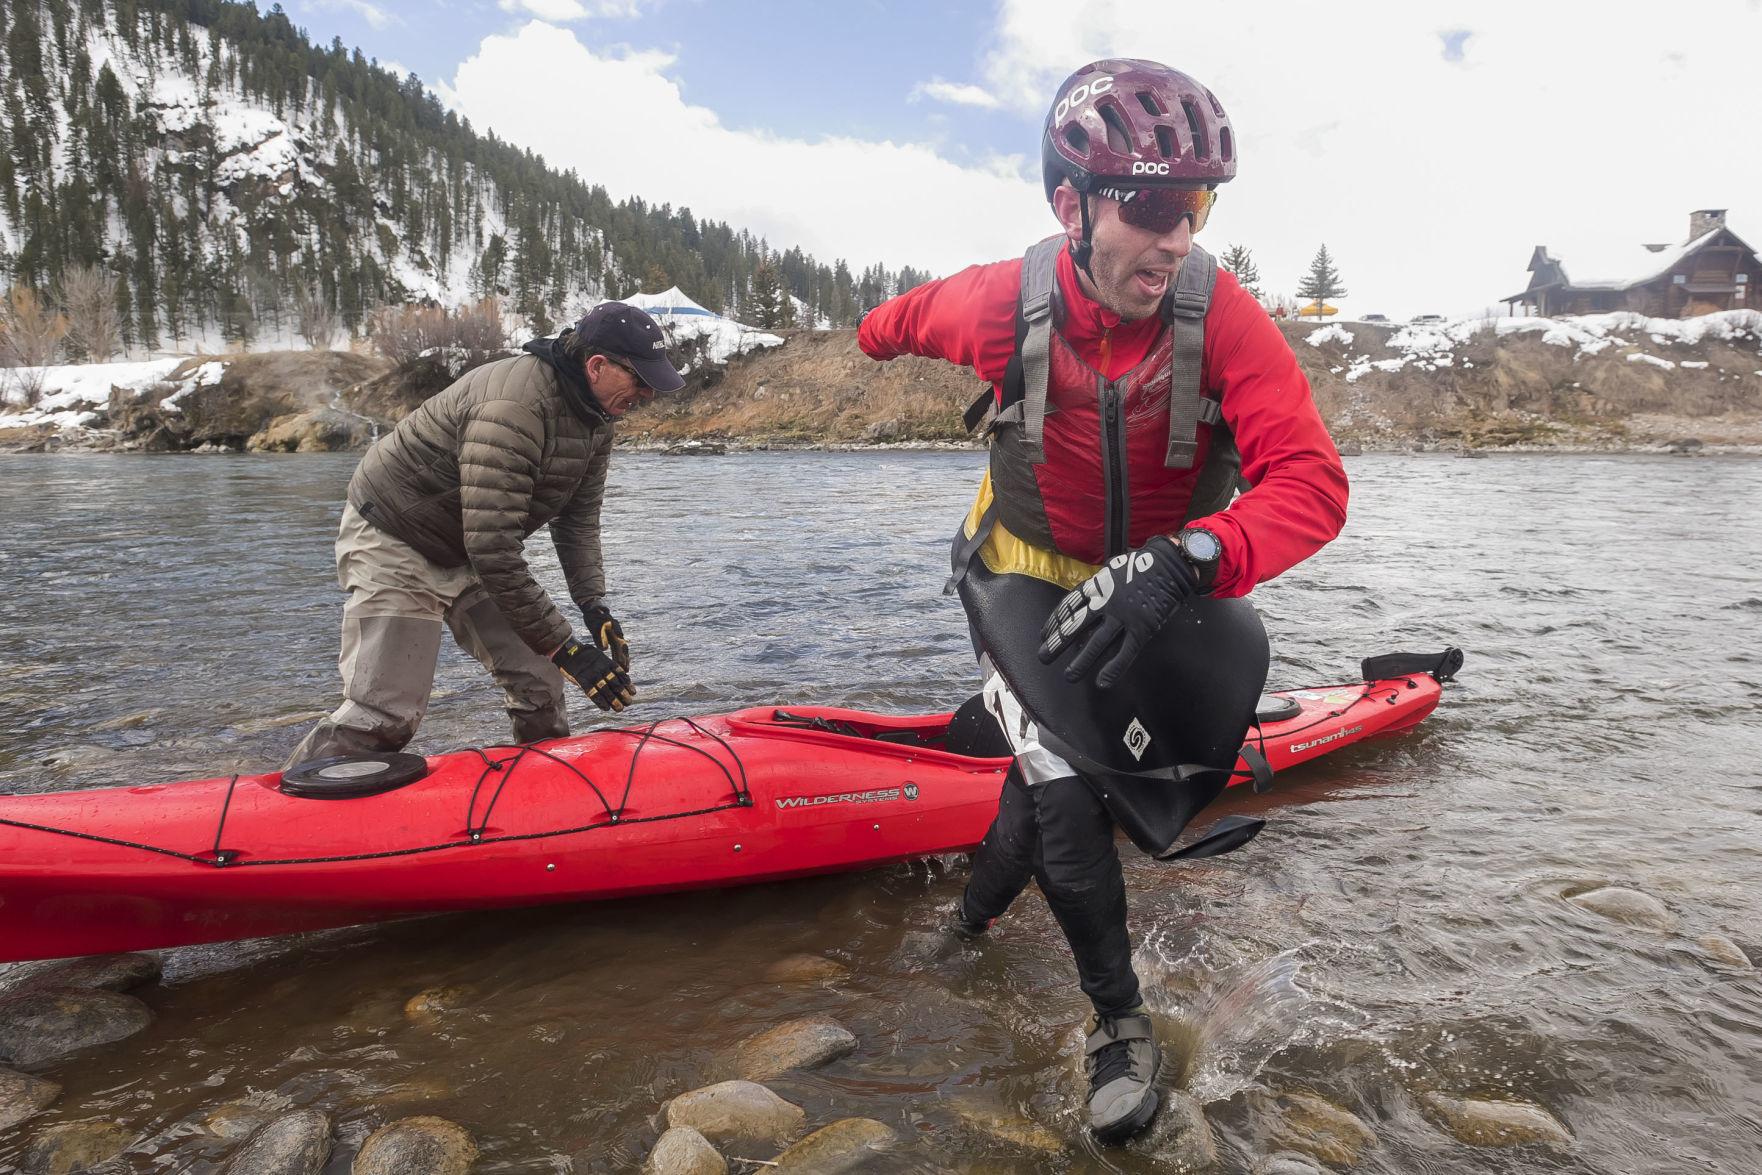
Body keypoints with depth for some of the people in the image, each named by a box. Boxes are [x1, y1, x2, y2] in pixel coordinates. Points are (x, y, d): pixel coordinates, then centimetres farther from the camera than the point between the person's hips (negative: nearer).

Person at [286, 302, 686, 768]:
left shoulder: (596, 415, -4)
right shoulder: (514, 408, -34)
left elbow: (578, 519, 3)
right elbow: (493, 549, -35)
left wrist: (594, 607, -11)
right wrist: (564, 648, -32)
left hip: (468, 552, 9)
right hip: (395, 543, -8)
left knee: (539, 687, 5)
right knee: (383, 718, -12)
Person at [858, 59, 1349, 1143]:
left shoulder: (1223, 316, -23)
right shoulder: (1004, 303, -20)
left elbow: (1312, 481, -31)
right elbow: (924, 313, 6)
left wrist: (1190, 557, -50)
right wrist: (876, 334, 29)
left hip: (1161, 585, 1)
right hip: (1030, 580, -1)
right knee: (1066, 787, -15)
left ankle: (983, 902, 39)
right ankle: (1121, 1021, 9)